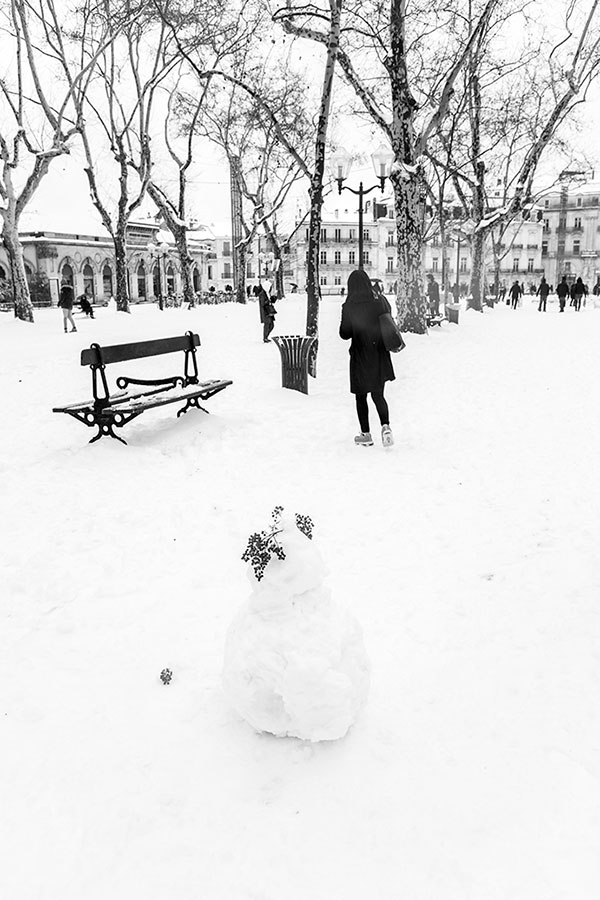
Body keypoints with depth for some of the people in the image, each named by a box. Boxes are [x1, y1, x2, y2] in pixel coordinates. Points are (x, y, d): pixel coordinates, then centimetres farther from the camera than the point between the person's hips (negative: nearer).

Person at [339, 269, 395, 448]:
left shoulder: (349, 306, -13)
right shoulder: (380, 300, -4)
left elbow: (344, 334, -7)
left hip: (360, 356, -3)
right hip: (380, 355, 3)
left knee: (361, 397, 10)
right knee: (378, 394, 14)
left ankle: (366, 435, 13)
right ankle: (385, 426, -8)